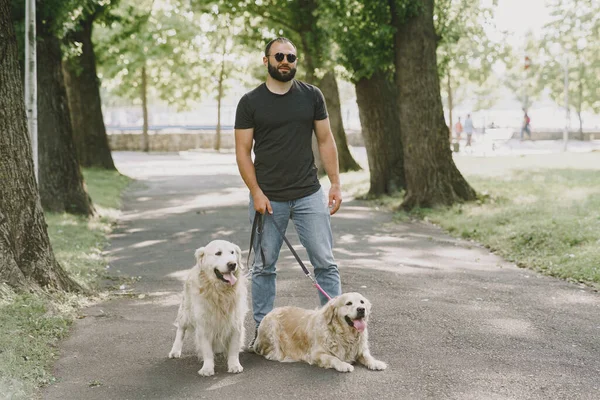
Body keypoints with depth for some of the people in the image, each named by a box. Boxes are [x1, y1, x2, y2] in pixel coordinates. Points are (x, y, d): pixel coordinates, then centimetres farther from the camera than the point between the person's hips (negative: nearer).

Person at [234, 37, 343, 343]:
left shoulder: (312, 96, 6)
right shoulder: (250, 102, 1)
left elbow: (325, 141, 8)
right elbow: (243, 151, -1)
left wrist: (335, 183, 0)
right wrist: (256, 192, -10)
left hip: (310, 195, 1)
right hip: (268, 199, -1)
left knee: (325, 262, 0)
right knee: (264, 267, 6)